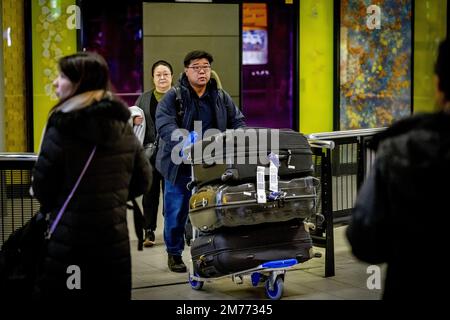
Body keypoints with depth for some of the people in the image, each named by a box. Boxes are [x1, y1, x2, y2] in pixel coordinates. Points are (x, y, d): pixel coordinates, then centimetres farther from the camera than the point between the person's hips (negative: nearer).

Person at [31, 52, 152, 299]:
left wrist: (50, 206, 13)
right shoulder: (123, 126, 6)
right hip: (115, 240, 6)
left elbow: (42, 184, -8)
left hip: (69, 243, -6)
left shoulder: (63, 125, -13)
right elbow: (142, 180, 13)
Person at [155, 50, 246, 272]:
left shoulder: (221, 98, 10)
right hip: (180, 165, -3)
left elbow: (237, 122, 12)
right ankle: (174, 254, 20)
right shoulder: (173, 98, -5)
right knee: (176, 211, 5)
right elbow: (165, 125, -18)